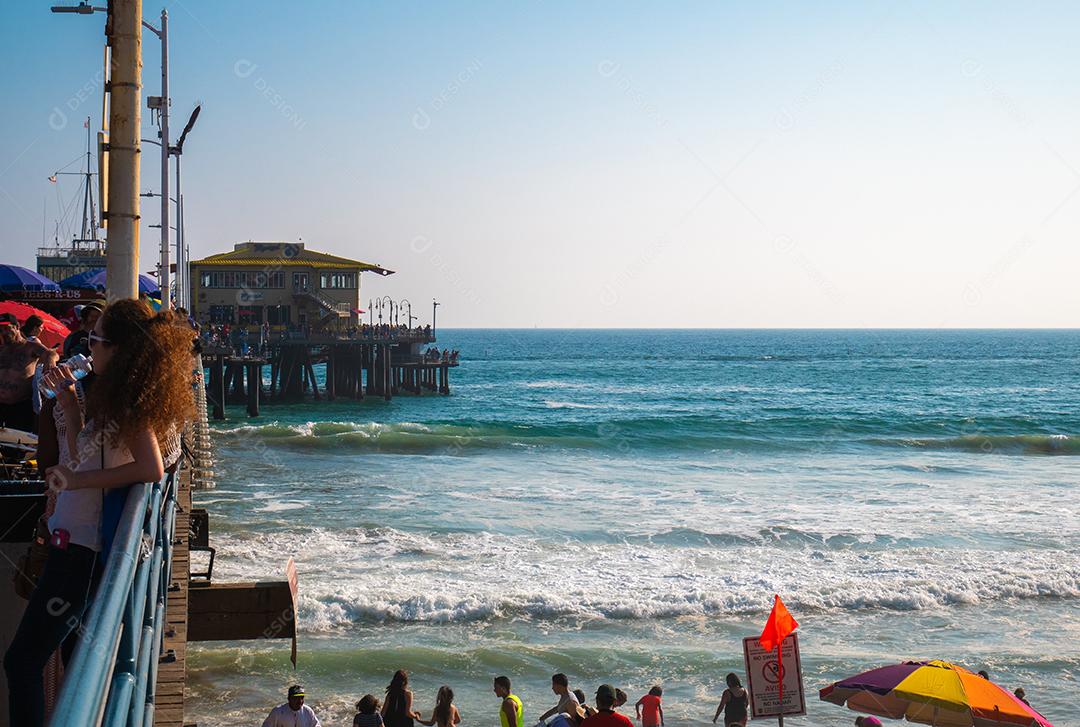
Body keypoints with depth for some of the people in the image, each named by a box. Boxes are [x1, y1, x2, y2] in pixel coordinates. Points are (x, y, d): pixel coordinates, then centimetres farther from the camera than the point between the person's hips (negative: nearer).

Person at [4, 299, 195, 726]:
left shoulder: (129, 404, -16)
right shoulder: (116, 397, 13)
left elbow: (151, 468, -30)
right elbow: (84, 456, 20)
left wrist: (78, 479, -23)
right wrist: (69, 403, 14)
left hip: (81, 548, -10)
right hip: (78, 541, 10)